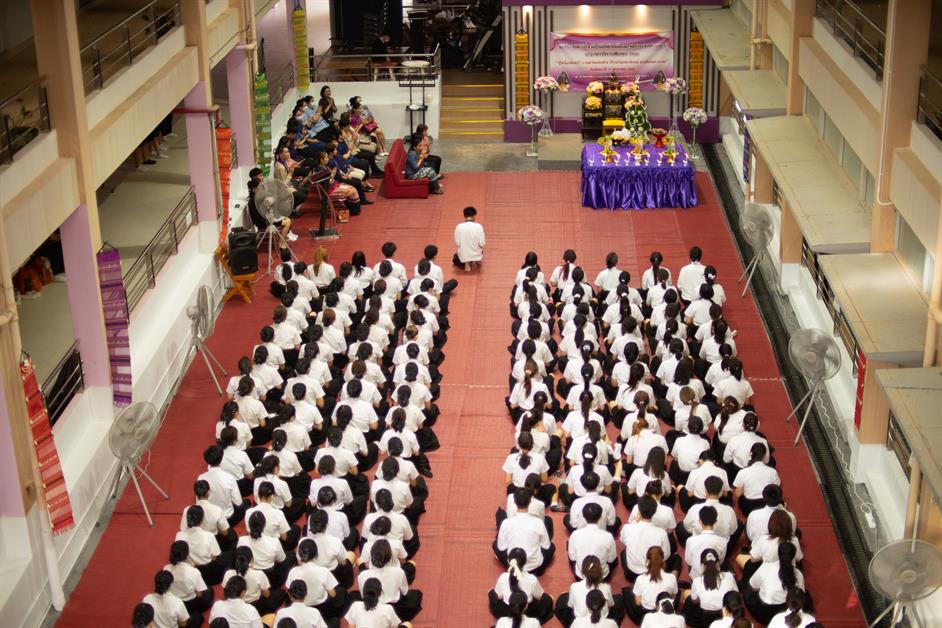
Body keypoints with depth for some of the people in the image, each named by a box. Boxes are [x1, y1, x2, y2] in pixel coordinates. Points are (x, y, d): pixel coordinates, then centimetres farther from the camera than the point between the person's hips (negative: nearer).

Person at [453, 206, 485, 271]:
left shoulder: (459, 227, -15)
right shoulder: (479, 226, -16)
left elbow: (457, 243, -9)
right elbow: (481, 243, -12)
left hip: (463, 255, -1)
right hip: (476, 255, 1)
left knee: (455, 260, 35)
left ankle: (466, 263, 6)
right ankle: (475, 261, 11)